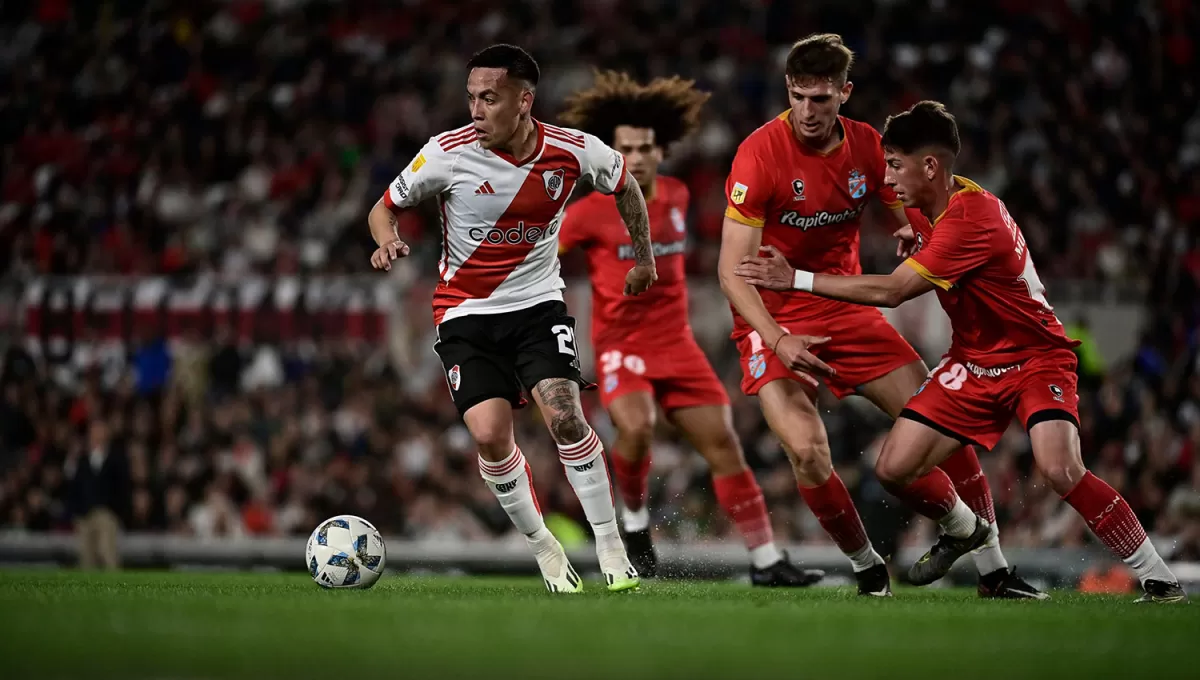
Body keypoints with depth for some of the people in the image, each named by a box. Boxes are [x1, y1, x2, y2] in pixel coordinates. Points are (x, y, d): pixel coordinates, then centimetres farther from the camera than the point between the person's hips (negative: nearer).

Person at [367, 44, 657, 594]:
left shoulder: (575, 152, -10)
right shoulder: (448, 153, -15)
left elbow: (624, 184, 13)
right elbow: (386, 207, 1)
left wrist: (644, 259, 18)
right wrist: (387, 242, -21)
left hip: (538, 304, 0)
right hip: (466, 312, 0)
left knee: (564, 415, -21)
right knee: (490, 435, -16)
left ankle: (610, 545, -6)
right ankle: (543, 548, 7)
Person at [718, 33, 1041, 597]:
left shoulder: (868, 147, -3)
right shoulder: (761, 153, -18)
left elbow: (913, 222, 10)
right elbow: (732, 273, -20)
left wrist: (913, 235, -16)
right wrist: (779, 341, -34)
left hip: (846, 307, 5)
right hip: (773, 317, -5)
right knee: (807, 451, -24)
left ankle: (993, 571, 7)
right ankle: (867, 568, 1)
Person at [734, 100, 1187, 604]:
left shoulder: (971, 219, -29)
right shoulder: (929, 208, -1)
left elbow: (890, 292, -29)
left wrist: (796, 279, -25)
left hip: (1036, 358, -8)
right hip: (973, 360, 8)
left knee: (1062, 471, -30)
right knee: (895, 469, -4)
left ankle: (1158, 578, -16)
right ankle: (963, 530, 27)